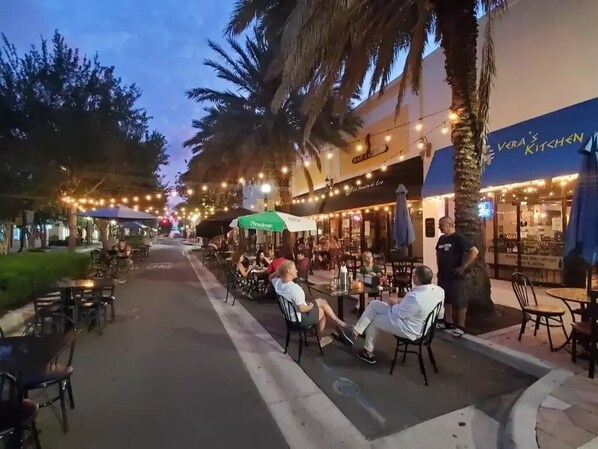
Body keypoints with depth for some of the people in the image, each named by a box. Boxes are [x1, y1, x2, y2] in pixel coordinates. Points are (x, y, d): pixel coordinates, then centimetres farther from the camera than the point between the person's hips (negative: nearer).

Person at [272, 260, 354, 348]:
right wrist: (311, 306, -8)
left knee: (322, 301, 17)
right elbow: (302, 309, -29)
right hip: (300, 318, -8)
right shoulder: (294, 288, -33)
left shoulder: (277, 282, -9)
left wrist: (279, 271, 0)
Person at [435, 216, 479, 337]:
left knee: (459, 301, 2)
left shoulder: (459, 238, -13)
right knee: (446, 299, 16)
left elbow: (475, 251, -19)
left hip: (456, 276, -8)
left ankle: (461, 326, 13)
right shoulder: (442, 239, 9)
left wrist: (463, 267, -20)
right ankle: (448, 322, 30)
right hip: (443, 275, 8)